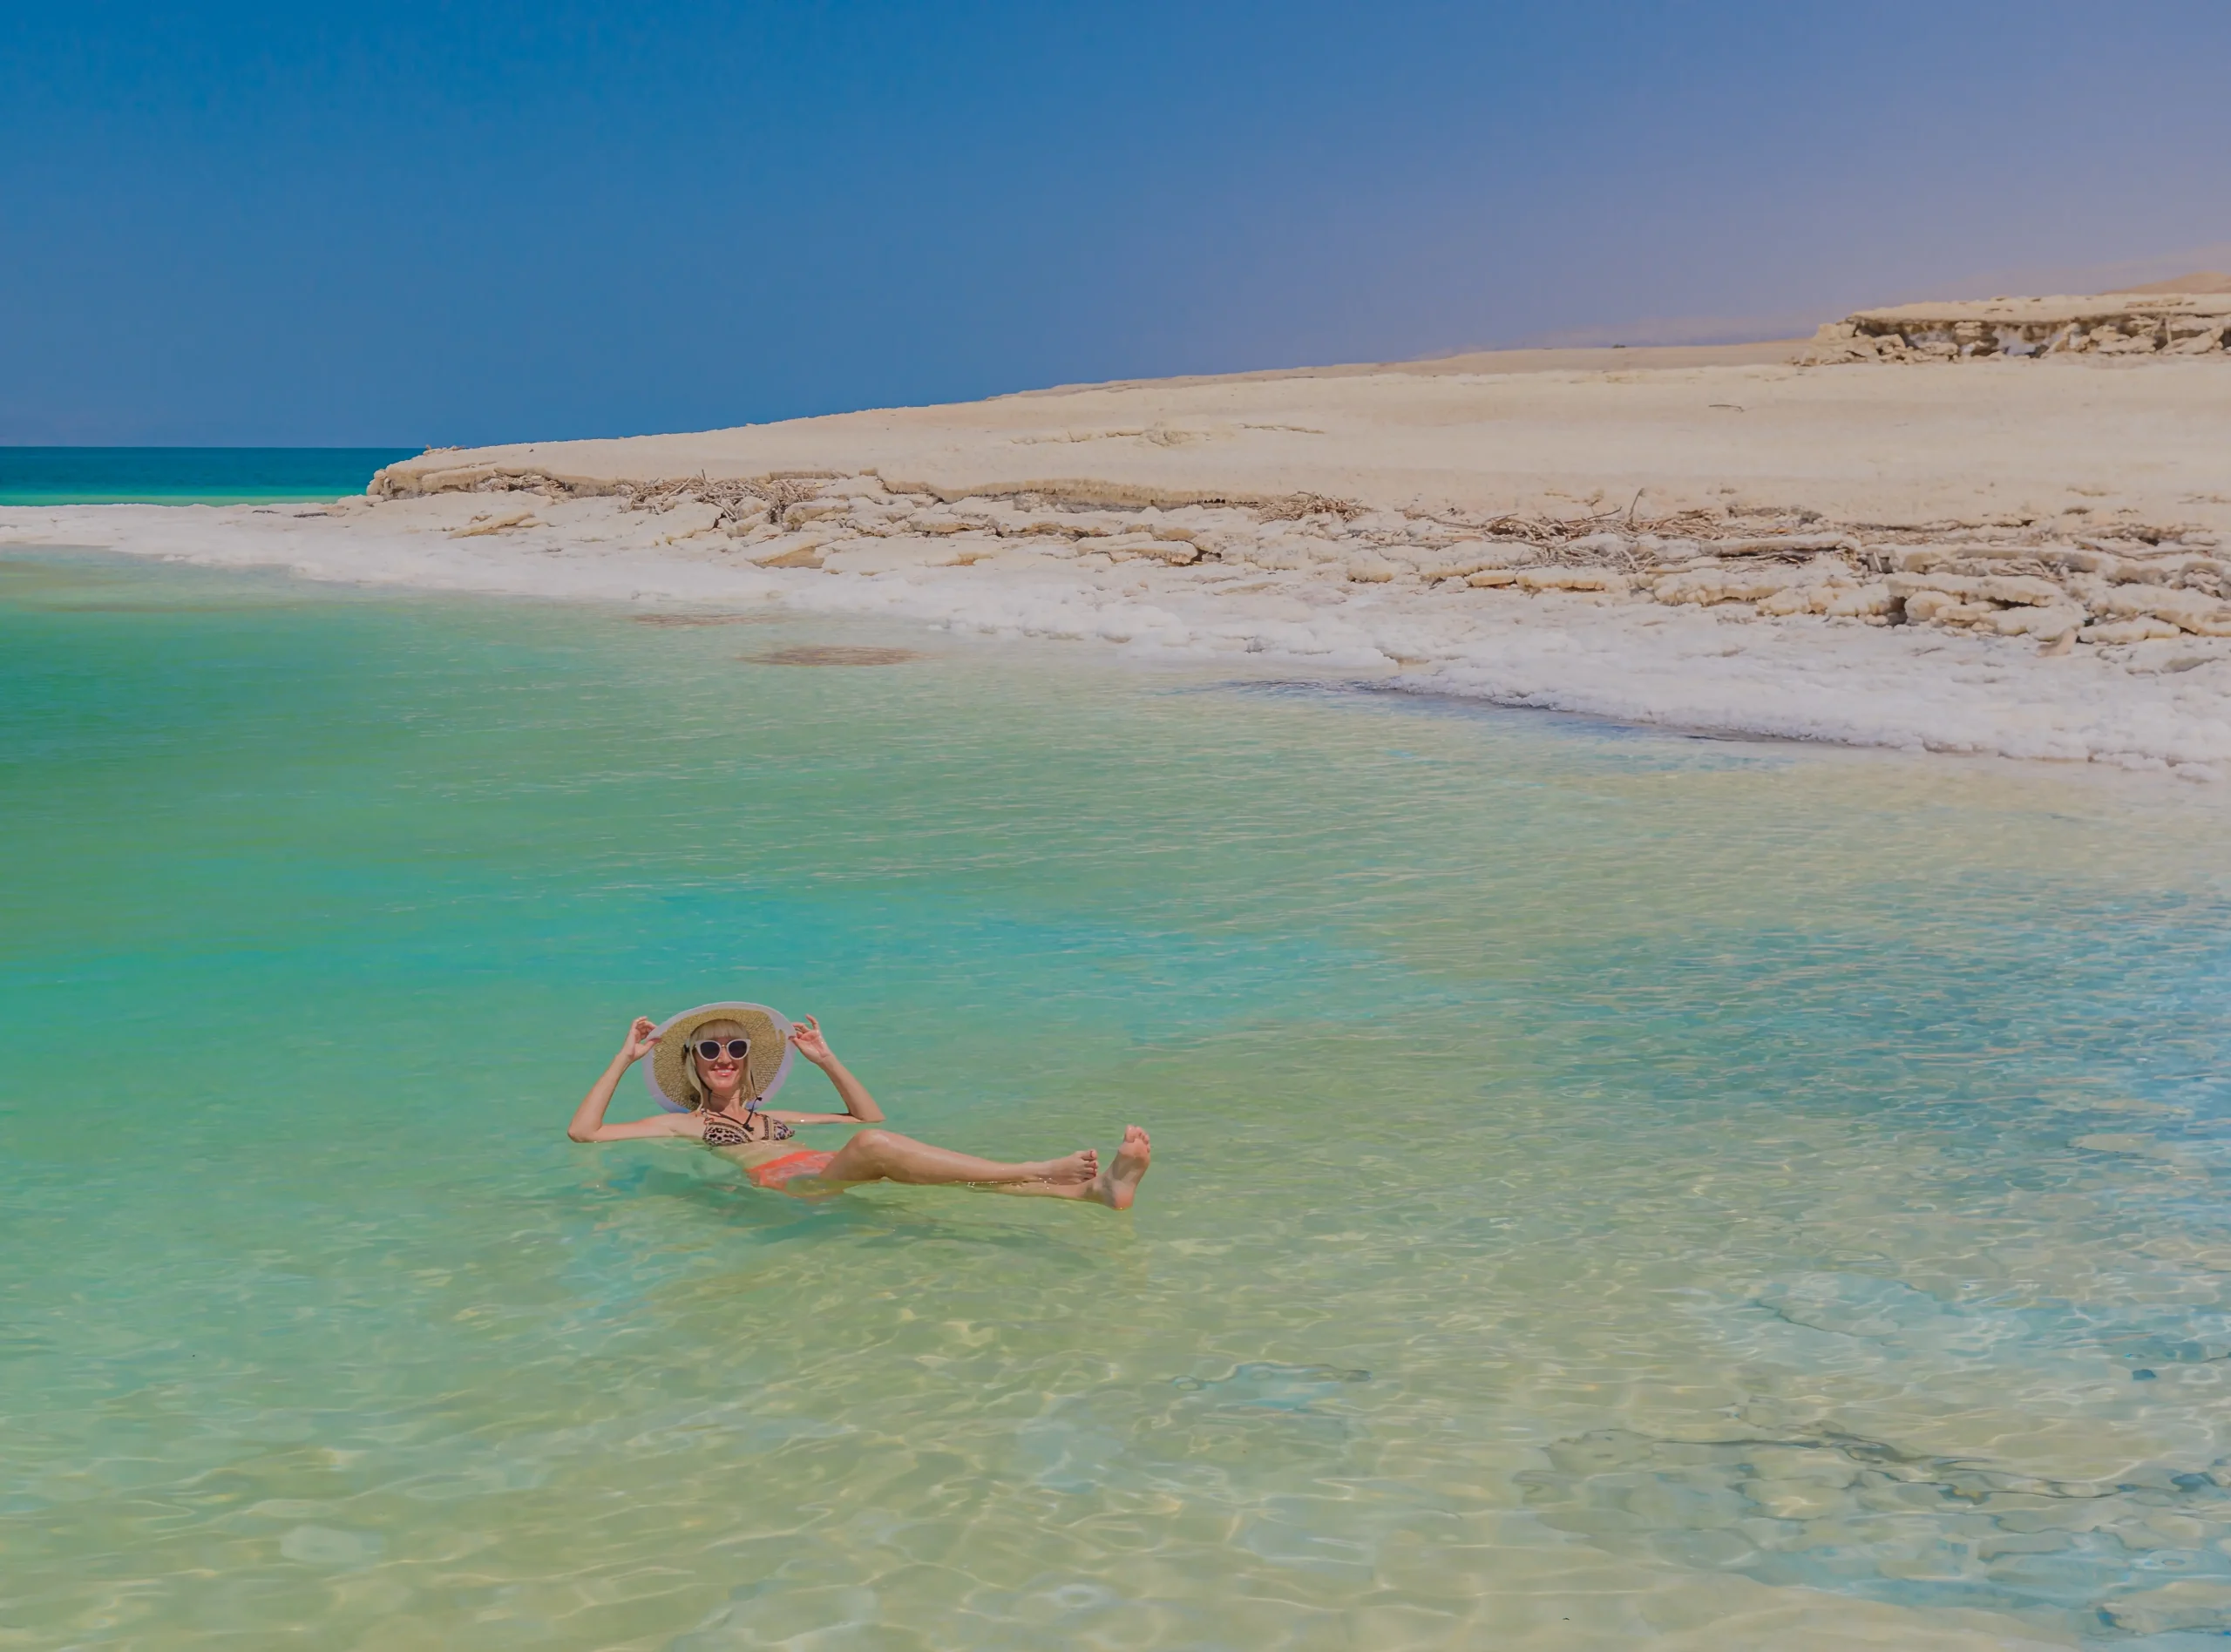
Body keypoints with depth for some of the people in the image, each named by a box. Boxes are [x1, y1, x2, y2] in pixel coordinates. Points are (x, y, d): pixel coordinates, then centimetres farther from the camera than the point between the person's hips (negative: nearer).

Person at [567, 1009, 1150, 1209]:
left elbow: (870, 1116, 39)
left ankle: (1097, 1187, -47)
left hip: (832, 1173, 5)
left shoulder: (775, 1117, 36)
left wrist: (827, 1061, 30)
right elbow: (583, 1132, 16)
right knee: (873, 1146, -37)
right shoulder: (681, 1124, 25)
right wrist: (625, 1059, 18)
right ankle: (1040, 1170, -47)